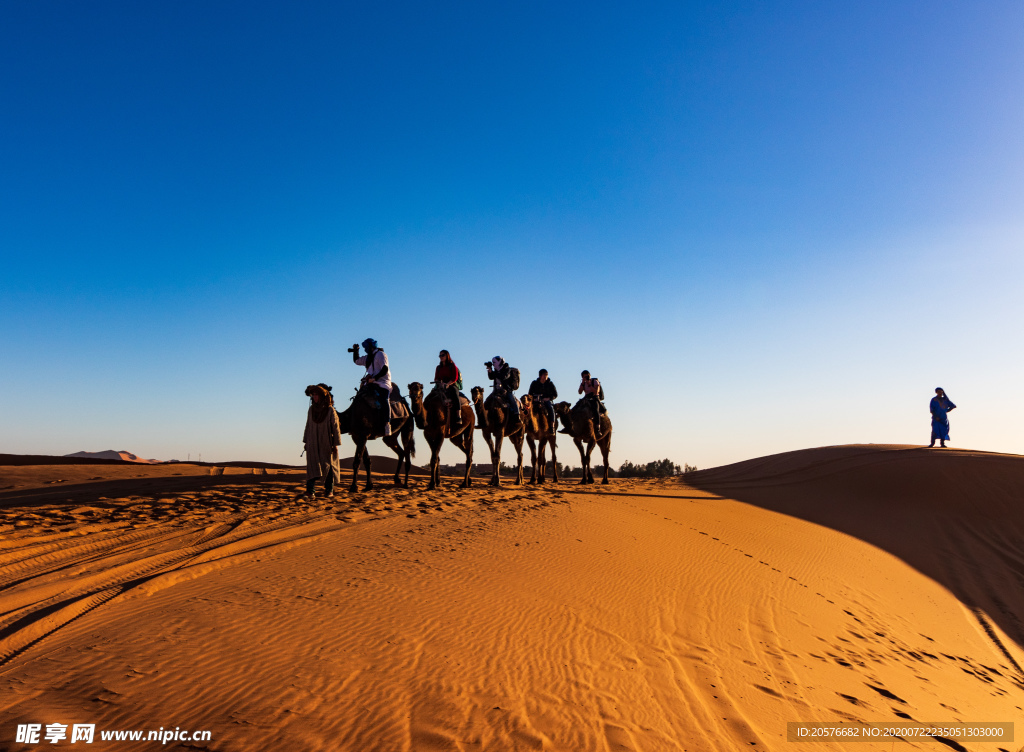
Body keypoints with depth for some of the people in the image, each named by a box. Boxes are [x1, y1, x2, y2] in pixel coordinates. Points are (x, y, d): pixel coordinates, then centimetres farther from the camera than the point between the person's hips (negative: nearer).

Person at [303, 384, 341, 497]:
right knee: (312, 465, -6)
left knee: (328, 465, 5)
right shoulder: (311, 409, 7)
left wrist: (335, 444, -7)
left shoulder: (330, 410, -5)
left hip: (326, 443, -2)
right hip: (313, 443, 3)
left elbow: (335, 427, -5)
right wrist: (305, 441, 13)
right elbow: (308, 426, 14)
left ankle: (329, 490, 14)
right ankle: (310, 490, -11)